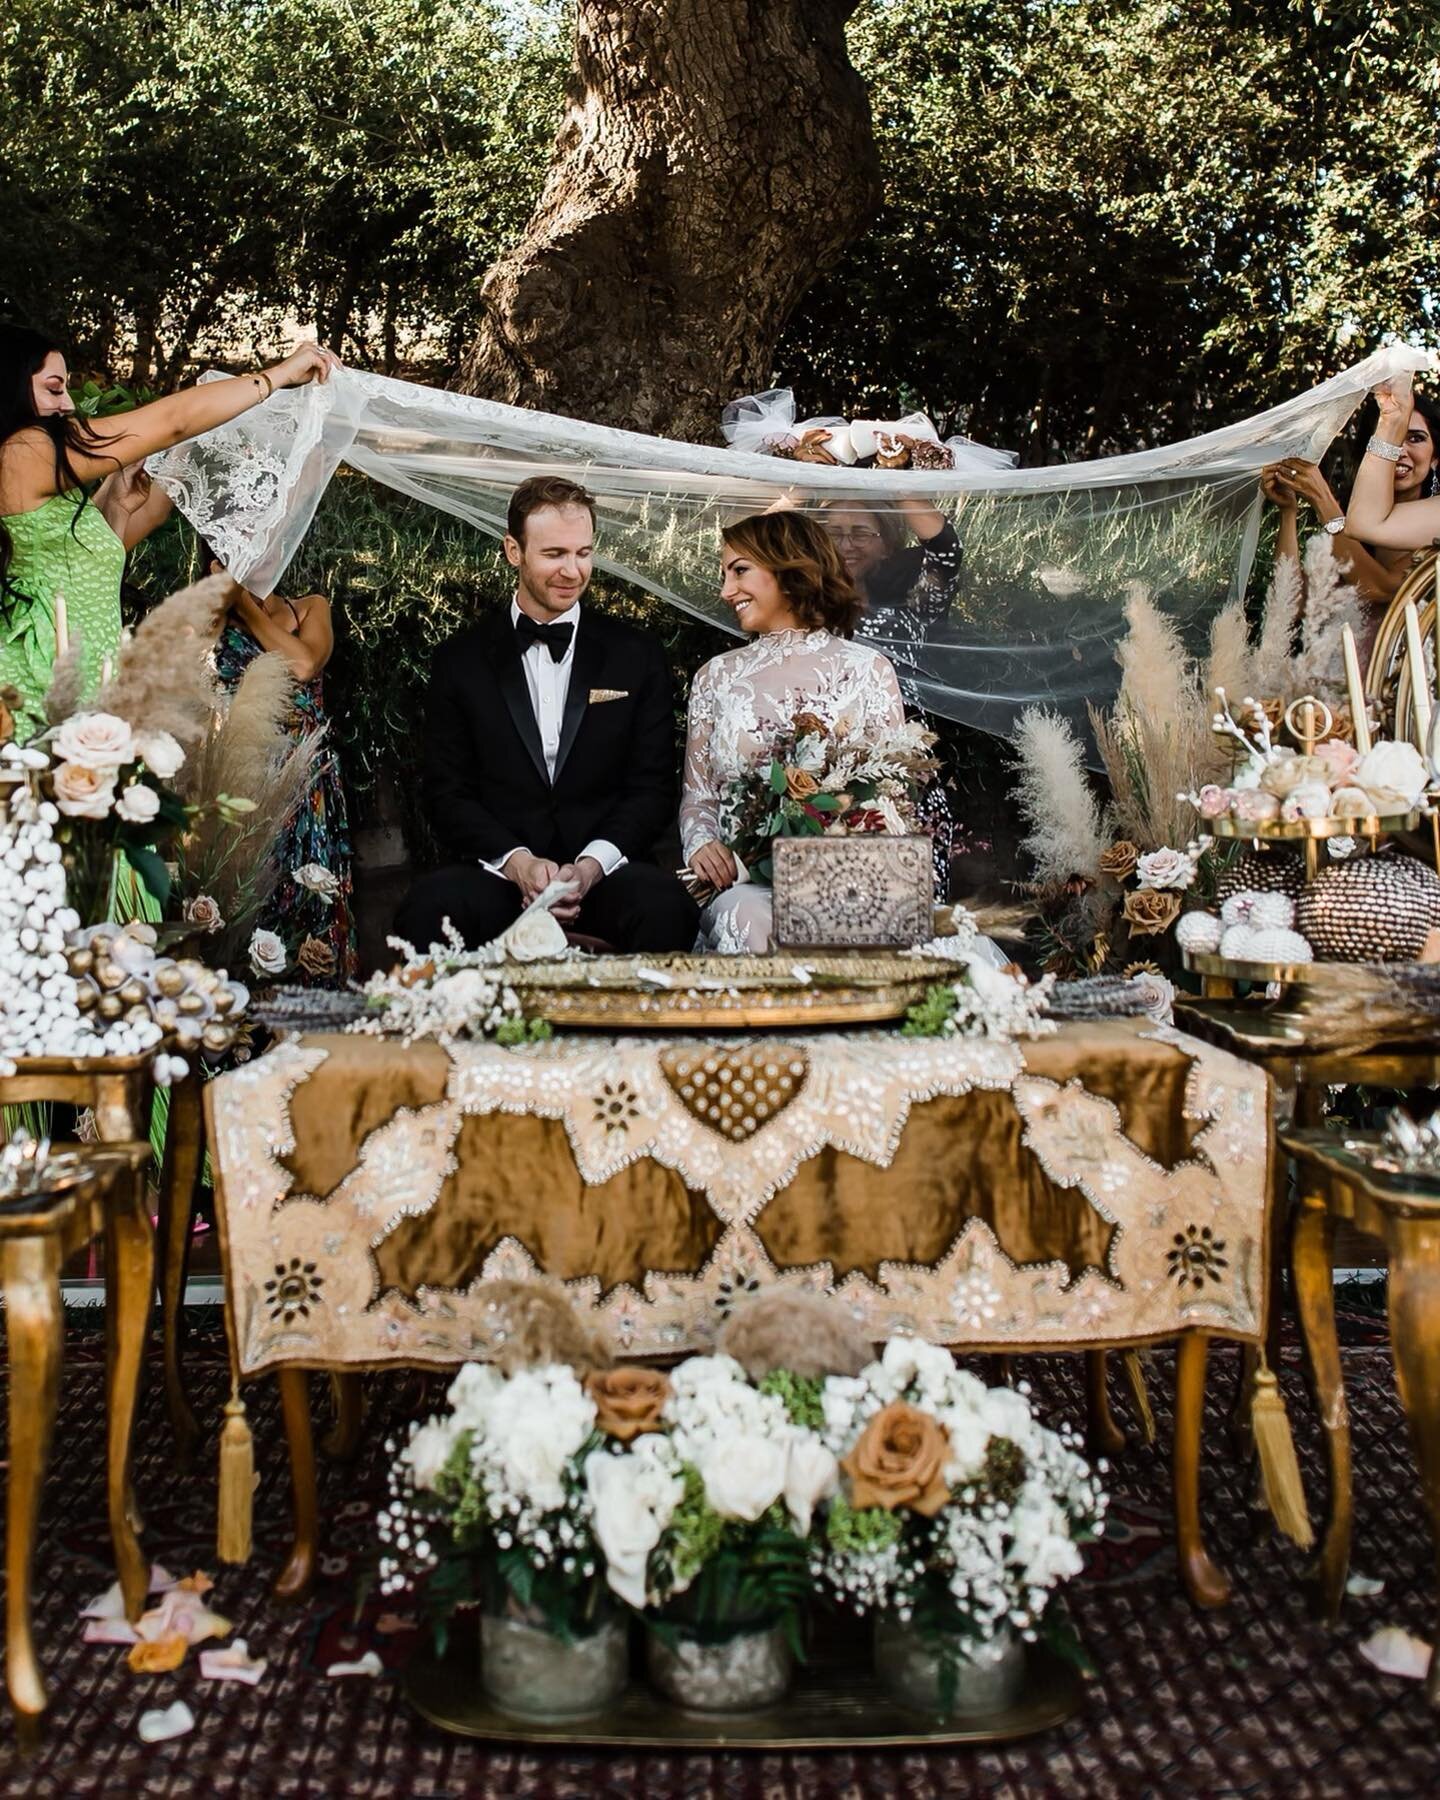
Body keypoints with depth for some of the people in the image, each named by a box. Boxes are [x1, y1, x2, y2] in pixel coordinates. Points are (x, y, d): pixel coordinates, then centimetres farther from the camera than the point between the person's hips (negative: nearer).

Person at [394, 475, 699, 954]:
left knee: (664, 907, -34)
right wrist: (515, 861, -13)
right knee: (428, 908, -33)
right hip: (494, 872, 0)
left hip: (606, 872, 0)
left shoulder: (638, 657, 11)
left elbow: (653, 788, 7)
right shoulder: (461, 659, 10)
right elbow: (446, 791, 6)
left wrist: (592, 864, -12)